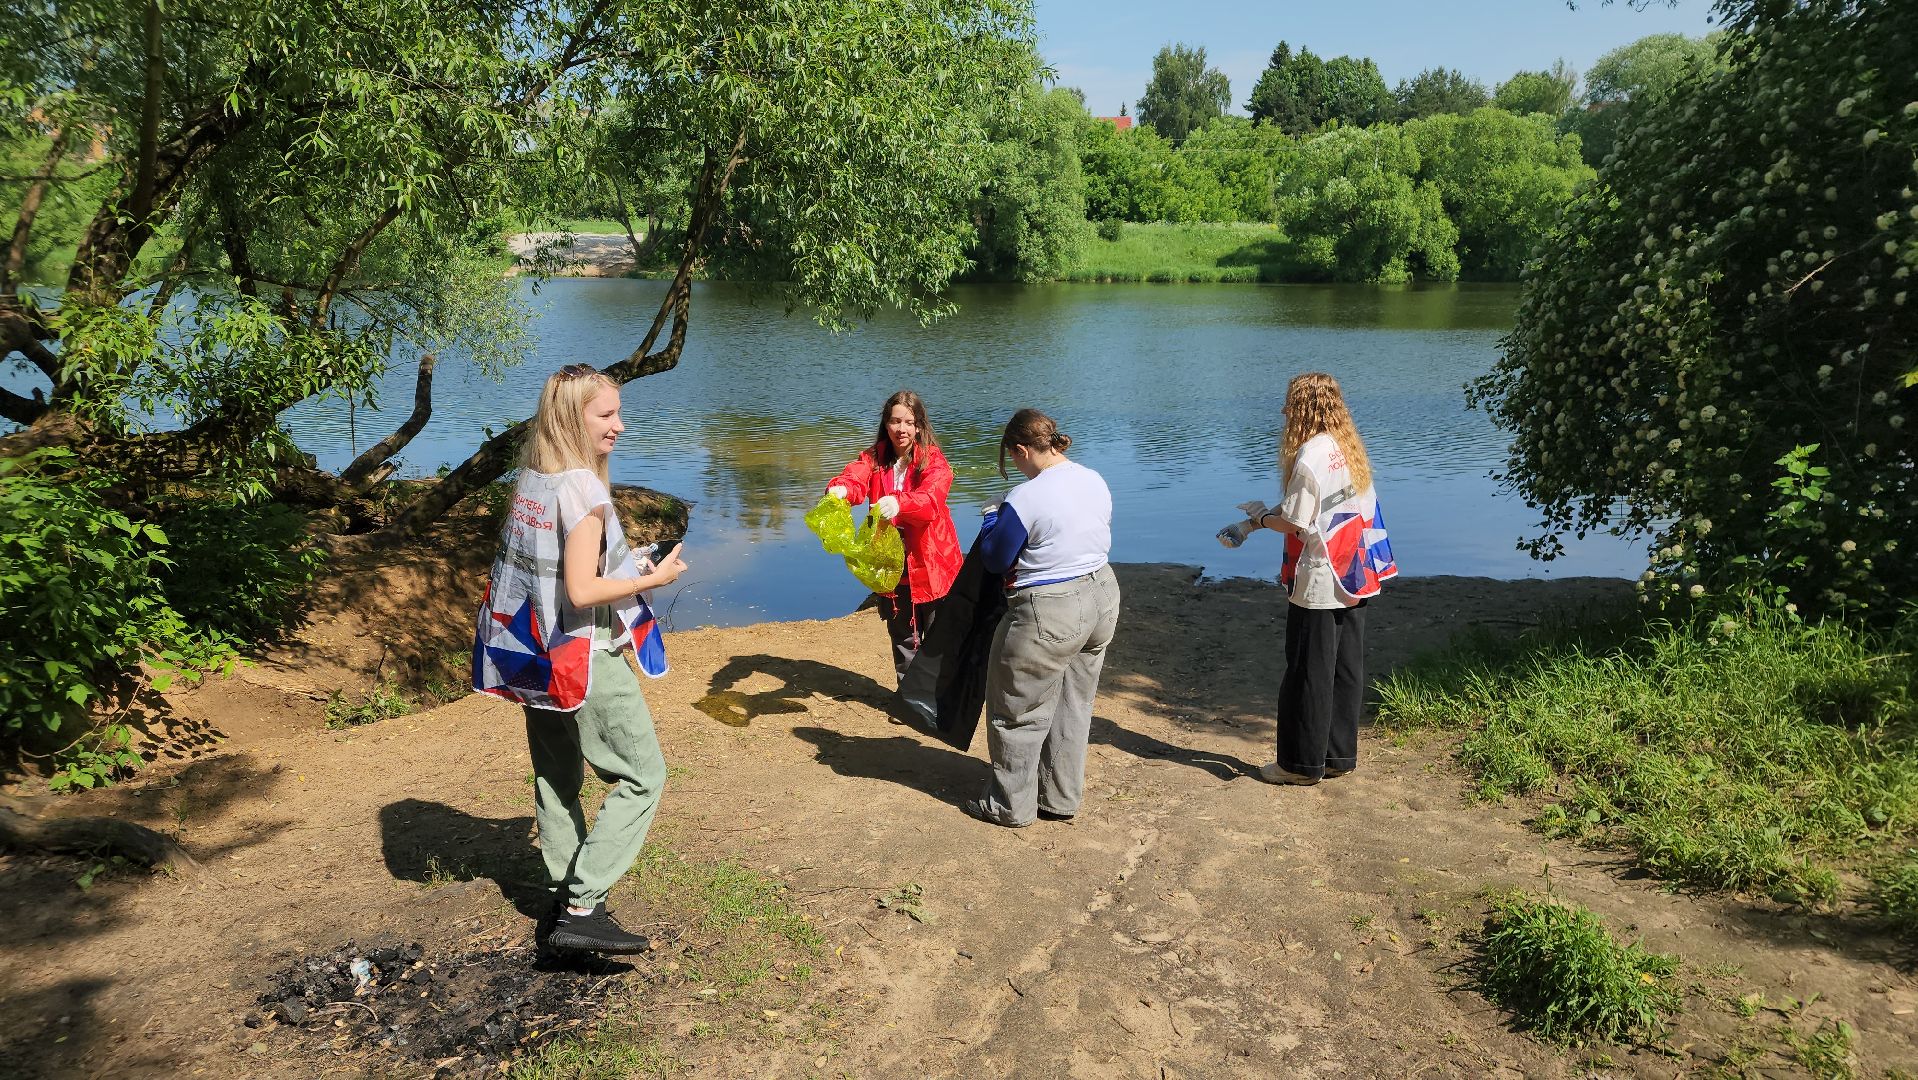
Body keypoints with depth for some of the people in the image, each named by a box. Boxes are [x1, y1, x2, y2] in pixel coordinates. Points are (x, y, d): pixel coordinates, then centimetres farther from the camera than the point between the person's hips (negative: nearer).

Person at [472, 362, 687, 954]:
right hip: (585, 657, -9)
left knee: (556, 778, 18)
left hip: (536, 654, 9)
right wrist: (654, 578, -13)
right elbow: (582, 591, -23)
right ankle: (582, 908, -2)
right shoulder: (582, 487, -20)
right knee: (644, 775, 1)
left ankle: (564, 899, 28)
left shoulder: (529, 482, 6)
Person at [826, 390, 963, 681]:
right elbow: (855, 477, -20)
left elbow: (930, 498, -30)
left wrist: (899, 503, -50)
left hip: (930, 566, -4)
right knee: (903, 639, 19)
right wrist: (840, 489, -44)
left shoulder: (933, 460, -10)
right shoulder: (874, 458, 1)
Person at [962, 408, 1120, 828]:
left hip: (1049, 615, -8)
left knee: (1020, 712, 11)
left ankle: (1010, 805, 24)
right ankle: (1062, 799, 33)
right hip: (1102, 599, 8)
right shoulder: (1095, 481, 1)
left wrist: (992, 519, 8)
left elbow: (996, 561, -10)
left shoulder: (1025, 499, -21)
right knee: (1073, 707, 20)